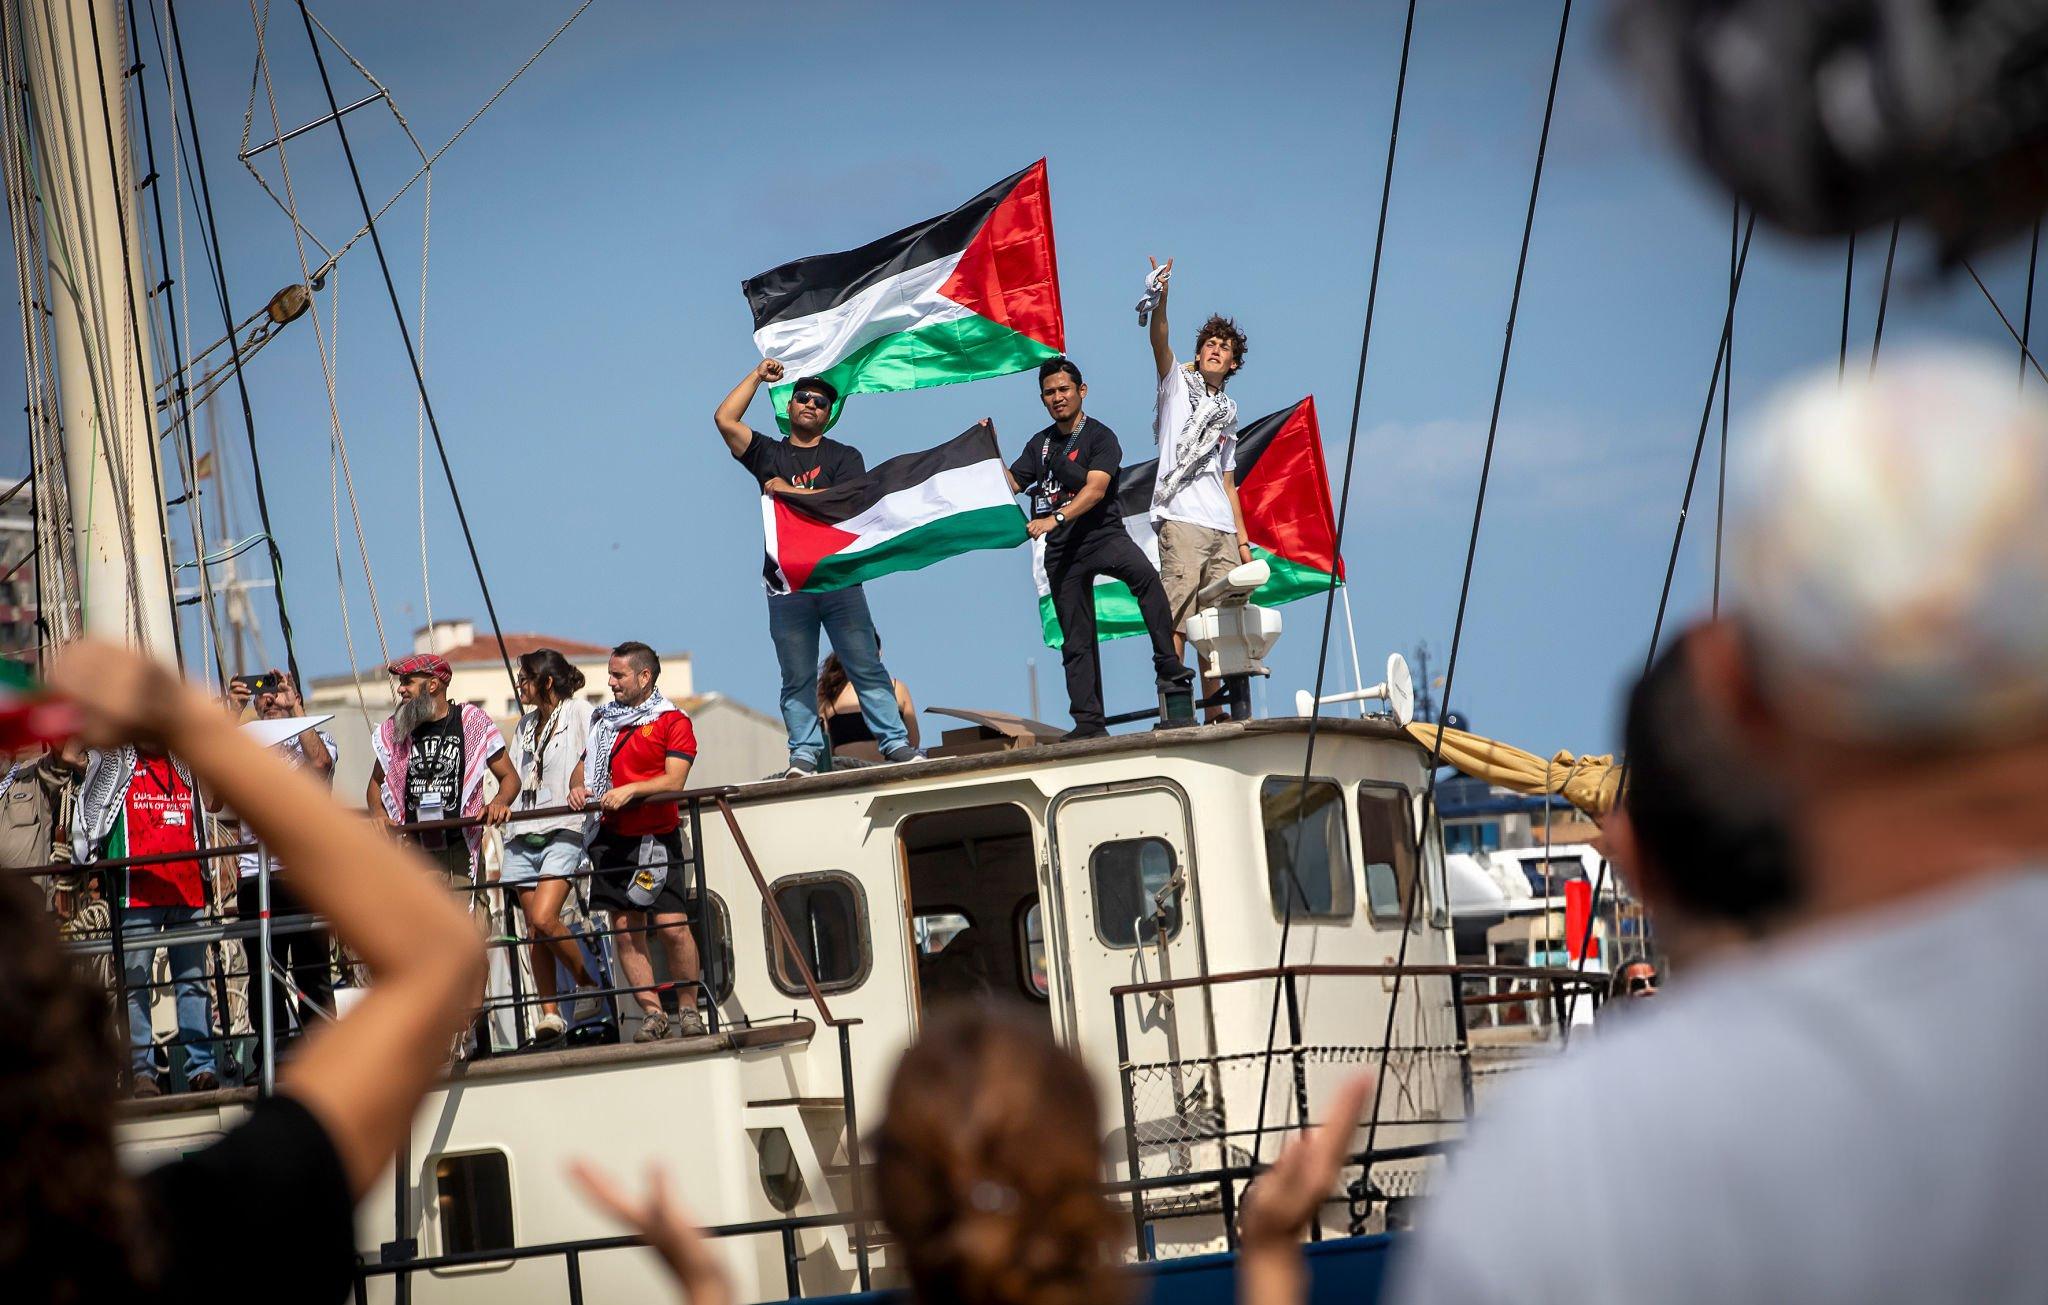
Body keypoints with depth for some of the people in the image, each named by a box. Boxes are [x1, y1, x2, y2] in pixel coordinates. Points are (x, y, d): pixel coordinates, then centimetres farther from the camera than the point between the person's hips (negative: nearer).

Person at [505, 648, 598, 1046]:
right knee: (534, 929, 1)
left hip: (563, 832, -7)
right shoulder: (526, 724, 23)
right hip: (525, 834, 7)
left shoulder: (578, 712, 1)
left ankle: (589, 986, -1)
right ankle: (549, 1013, 3)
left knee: (544, 919, -20)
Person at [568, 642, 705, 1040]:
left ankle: (688, 1009, 1)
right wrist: (578, 787, -1)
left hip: (655, 838, -5)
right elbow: (583, 765, 21)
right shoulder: (604, 720, 17)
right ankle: (651, 1013, 3)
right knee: (625, 929, 0)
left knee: (672, 925, -12)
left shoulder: (672, 722, -1)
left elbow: (674, 782, -10)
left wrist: (629, 791, -21)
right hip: (610, 838, 5)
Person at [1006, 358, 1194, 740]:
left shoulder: (1100, 437, -3)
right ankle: (1089, 721, 7)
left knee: (1144, 575, -36)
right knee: (1076, 639, 4)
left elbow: (1095, 489, -17)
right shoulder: (1040, 443, 17)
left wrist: (1056, 518, -29)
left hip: (1103, 535, -6)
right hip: (1062, 550, 6)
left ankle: (1170, 672, -36)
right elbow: (1011, 483, 20)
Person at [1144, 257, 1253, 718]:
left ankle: (1214, 713, 4)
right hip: (1182, 520, -6)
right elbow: (1160, 342, -9)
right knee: (1176, 619, -13)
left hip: (1221, 529, 6)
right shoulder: (1177, 382, 12)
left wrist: (1242, 537, 18)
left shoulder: (1227, 412, 26)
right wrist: (1160, 300, -27)